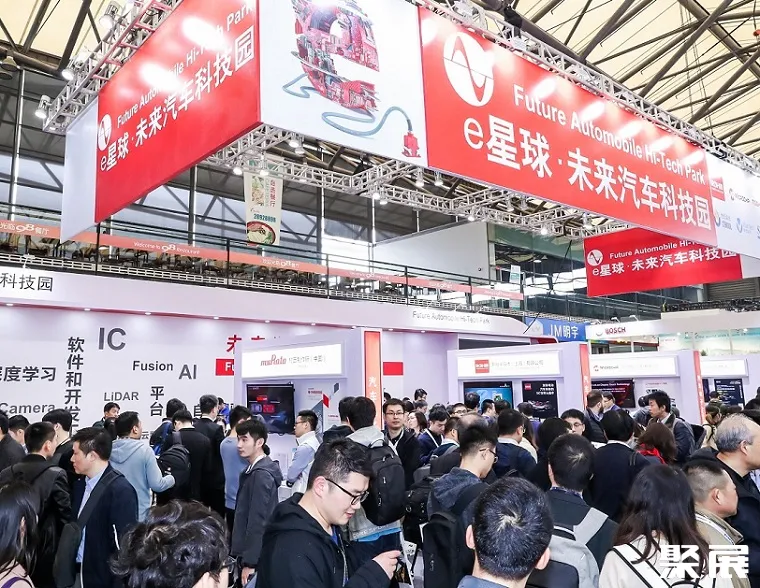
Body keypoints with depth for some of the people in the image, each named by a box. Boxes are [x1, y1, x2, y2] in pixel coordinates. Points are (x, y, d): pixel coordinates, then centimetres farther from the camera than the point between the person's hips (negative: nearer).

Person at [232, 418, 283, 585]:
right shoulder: (255, 469, 9)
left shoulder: (261, 474, -20)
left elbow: (257, 521, -22)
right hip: (252, 552, 9)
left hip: (256, 556, -9)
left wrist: (249, 562, -20)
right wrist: (244, 557, 15)